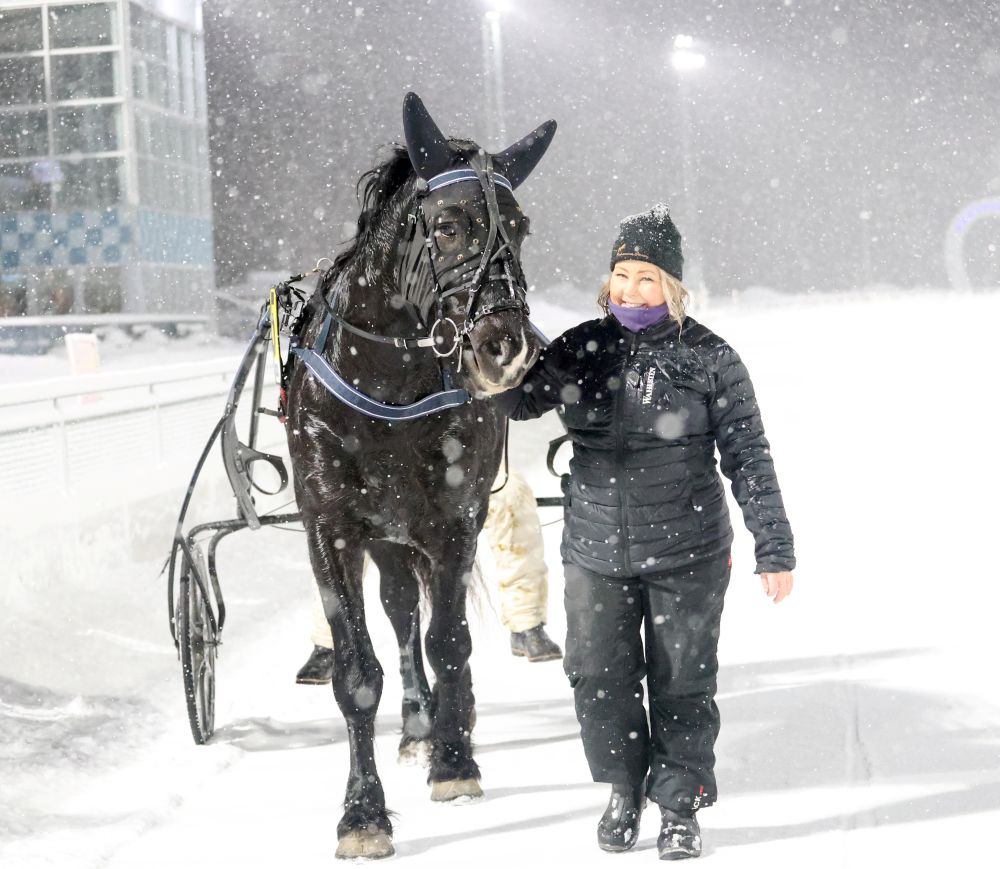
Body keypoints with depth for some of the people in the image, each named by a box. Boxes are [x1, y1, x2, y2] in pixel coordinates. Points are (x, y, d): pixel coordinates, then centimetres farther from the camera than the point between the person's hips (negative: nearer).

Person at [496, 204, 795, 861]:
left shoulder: (710, 359, -6)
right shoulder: (582, 350, 2)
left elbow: (748, 459, -4)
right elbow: (518, 398, 5)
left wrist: (775, 550, -5)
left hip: (687, 555, -3)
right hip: (596, 552, 3)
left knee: (682, 684, 7)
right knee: (599, 679, 9)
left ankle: (681, 806, 24)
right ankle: (624, 788, 32)